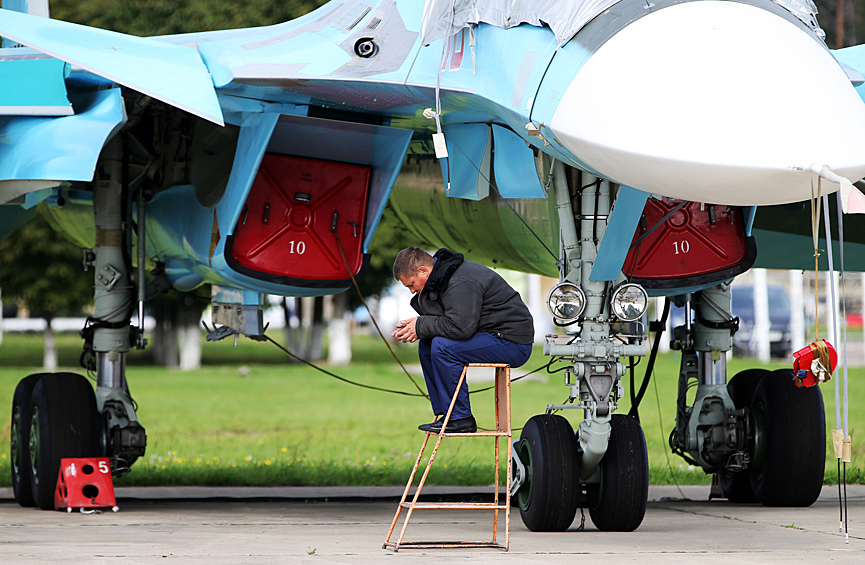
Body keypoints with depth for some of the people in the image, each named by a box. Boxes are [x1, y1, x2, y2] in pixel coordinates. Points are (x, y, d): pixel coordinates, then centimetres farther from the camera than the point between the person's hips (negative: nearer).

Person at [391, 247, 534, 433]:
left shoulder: (460, 283, -22)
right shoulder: (443, 276, 10)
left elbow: (460, 325, -32)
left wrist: (421, 327, -19)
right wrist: (414, 326, -3)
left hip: (513, 343, -11)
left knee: (442, 346, -25)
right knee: (426, 345, 8)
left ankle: (460, 419, -17)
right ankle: (444, 413, 7)